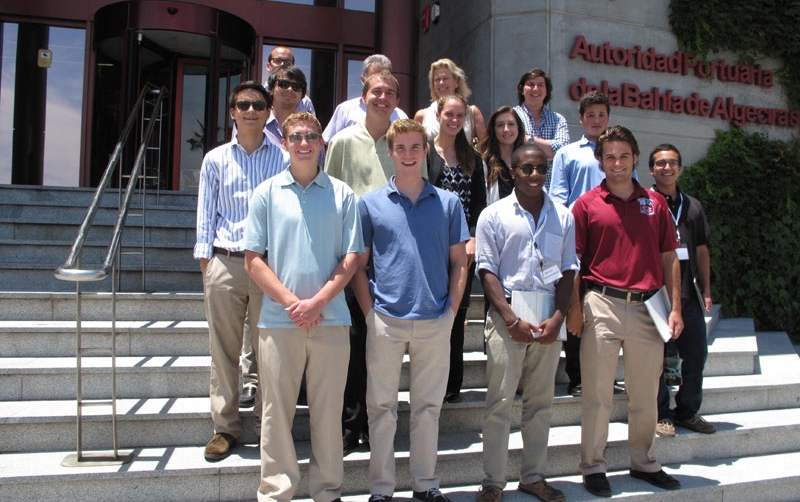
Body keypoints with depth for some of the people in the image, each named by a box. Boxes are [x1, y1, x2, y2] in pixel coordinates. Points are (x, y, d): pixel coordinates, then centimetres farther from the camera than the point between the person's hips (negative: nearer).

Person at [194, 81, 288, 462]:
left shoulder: (283, 158, 8)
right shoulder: (215, 159, 12)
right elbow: (206, 212, 12)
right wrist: (205, 258, 3)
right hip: (224, 263, 1)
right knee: (224, 348, 5)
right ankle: (225, 427, 17)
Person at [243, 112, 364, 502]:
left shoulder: (341, 194, 6)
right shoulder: (266, 193, 5)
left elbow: (351, 257, 3)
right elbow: (253, 260, 2)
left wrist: (318, 301, -10)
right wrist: (290, 302, -9)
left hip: (331, 319, 0)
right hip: (278, 319, 0)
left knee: (327, 410, 9)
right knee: (277, 409, 6)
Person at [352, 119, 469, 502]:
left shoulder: (448, 203, 7)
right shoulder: (370, 203, 3)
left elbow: (459, 262, 8)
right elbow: (358, 265, 4)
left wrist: (451, 311, 1)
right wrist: (369, 313, -4)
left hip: (436, 322, 1)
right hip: (386, 321, -1)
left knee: (428, 405, 12)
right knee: (382, 406, 7)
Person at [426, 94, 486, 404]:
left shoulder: (472, 158, 14)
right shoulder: (425, 151, 3)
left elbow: (479, 203, 8)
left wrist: (473, 240, -3)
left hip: (464, 246, 3)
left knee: (457, 314, 6)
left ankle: (453, 384, 14)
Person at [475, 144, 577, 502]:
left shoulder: (563, 217, 10)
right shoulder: (494, 215, 2)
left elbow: (568, 270, 8)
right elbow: (487, 271, -3)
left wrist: (557, 318, -5)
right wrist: (512, 320, -12)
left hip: (549, 317, 3)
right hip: (507, 314, -3)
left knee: (541, 401, 10)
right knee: (500, 401, -1)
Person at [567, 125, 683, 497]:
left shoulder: (655, 203, 11)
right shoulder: (587, 204, 2)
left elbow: (669, 258, 11)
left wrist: (675, 307, 4)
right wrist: (574, 306, -9)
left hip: (647, 307, 3)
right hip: (602, 304, -3)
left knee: (645, 394, 14)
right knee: (597, 393, 2)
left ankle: (644, 463, 30)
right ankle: (593, 467, 13)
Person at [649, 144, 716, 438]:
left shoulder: (693, 206, 16)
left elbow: (701, 250, 17)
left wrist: (706, 290, 12)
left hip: (688, 293, 6)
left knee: (696, 353, 10)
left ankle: (687, 411, 25)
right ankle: (660, 415, 14)